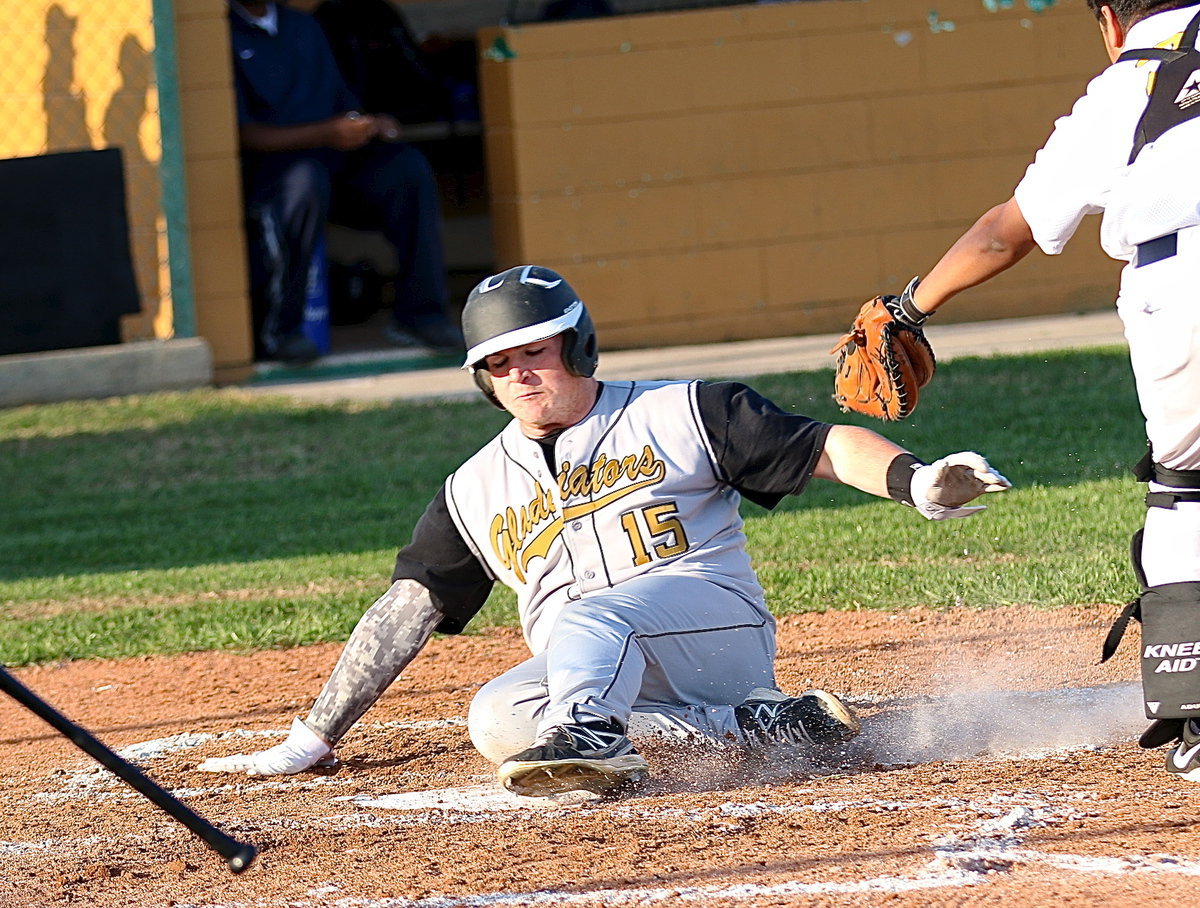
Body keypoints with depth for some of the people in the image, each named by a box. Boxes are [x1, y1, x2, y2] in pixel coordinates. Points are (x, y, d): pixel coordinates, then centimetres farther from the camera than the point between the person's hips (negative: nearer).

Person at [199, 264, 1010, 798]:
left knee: (589, 621, -31)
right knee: (499, 718, -27)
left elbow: (829, 448, 3)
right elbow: (403, 613, 19)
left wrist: (915, 482, -17)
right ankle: (765, 730, -27)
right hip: (580, 679, 4)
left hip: (718, 628, -4)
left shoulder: (679, 416, 10)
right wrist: (314, 740, 12)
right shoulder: (477, 491, 21)